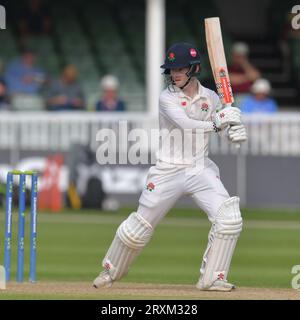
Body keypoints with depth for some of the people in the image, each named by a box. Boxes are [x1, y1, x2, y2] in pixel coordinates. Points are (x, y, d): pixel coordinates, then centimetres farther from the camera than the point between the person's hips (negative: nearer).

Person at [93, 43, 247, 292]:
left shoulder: (211, 98, 3)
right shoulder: (167, 98, -9)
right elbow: (185, 125, -25)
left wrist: (237, 130, -19)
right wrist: (215, 124, -39)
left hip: (201, 170, 2)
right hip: (169, 171, -2)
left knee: (229, 218, -18)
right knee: (140, 226, 6)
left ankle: (212, 278, -7)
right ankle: (111, 271, 30)